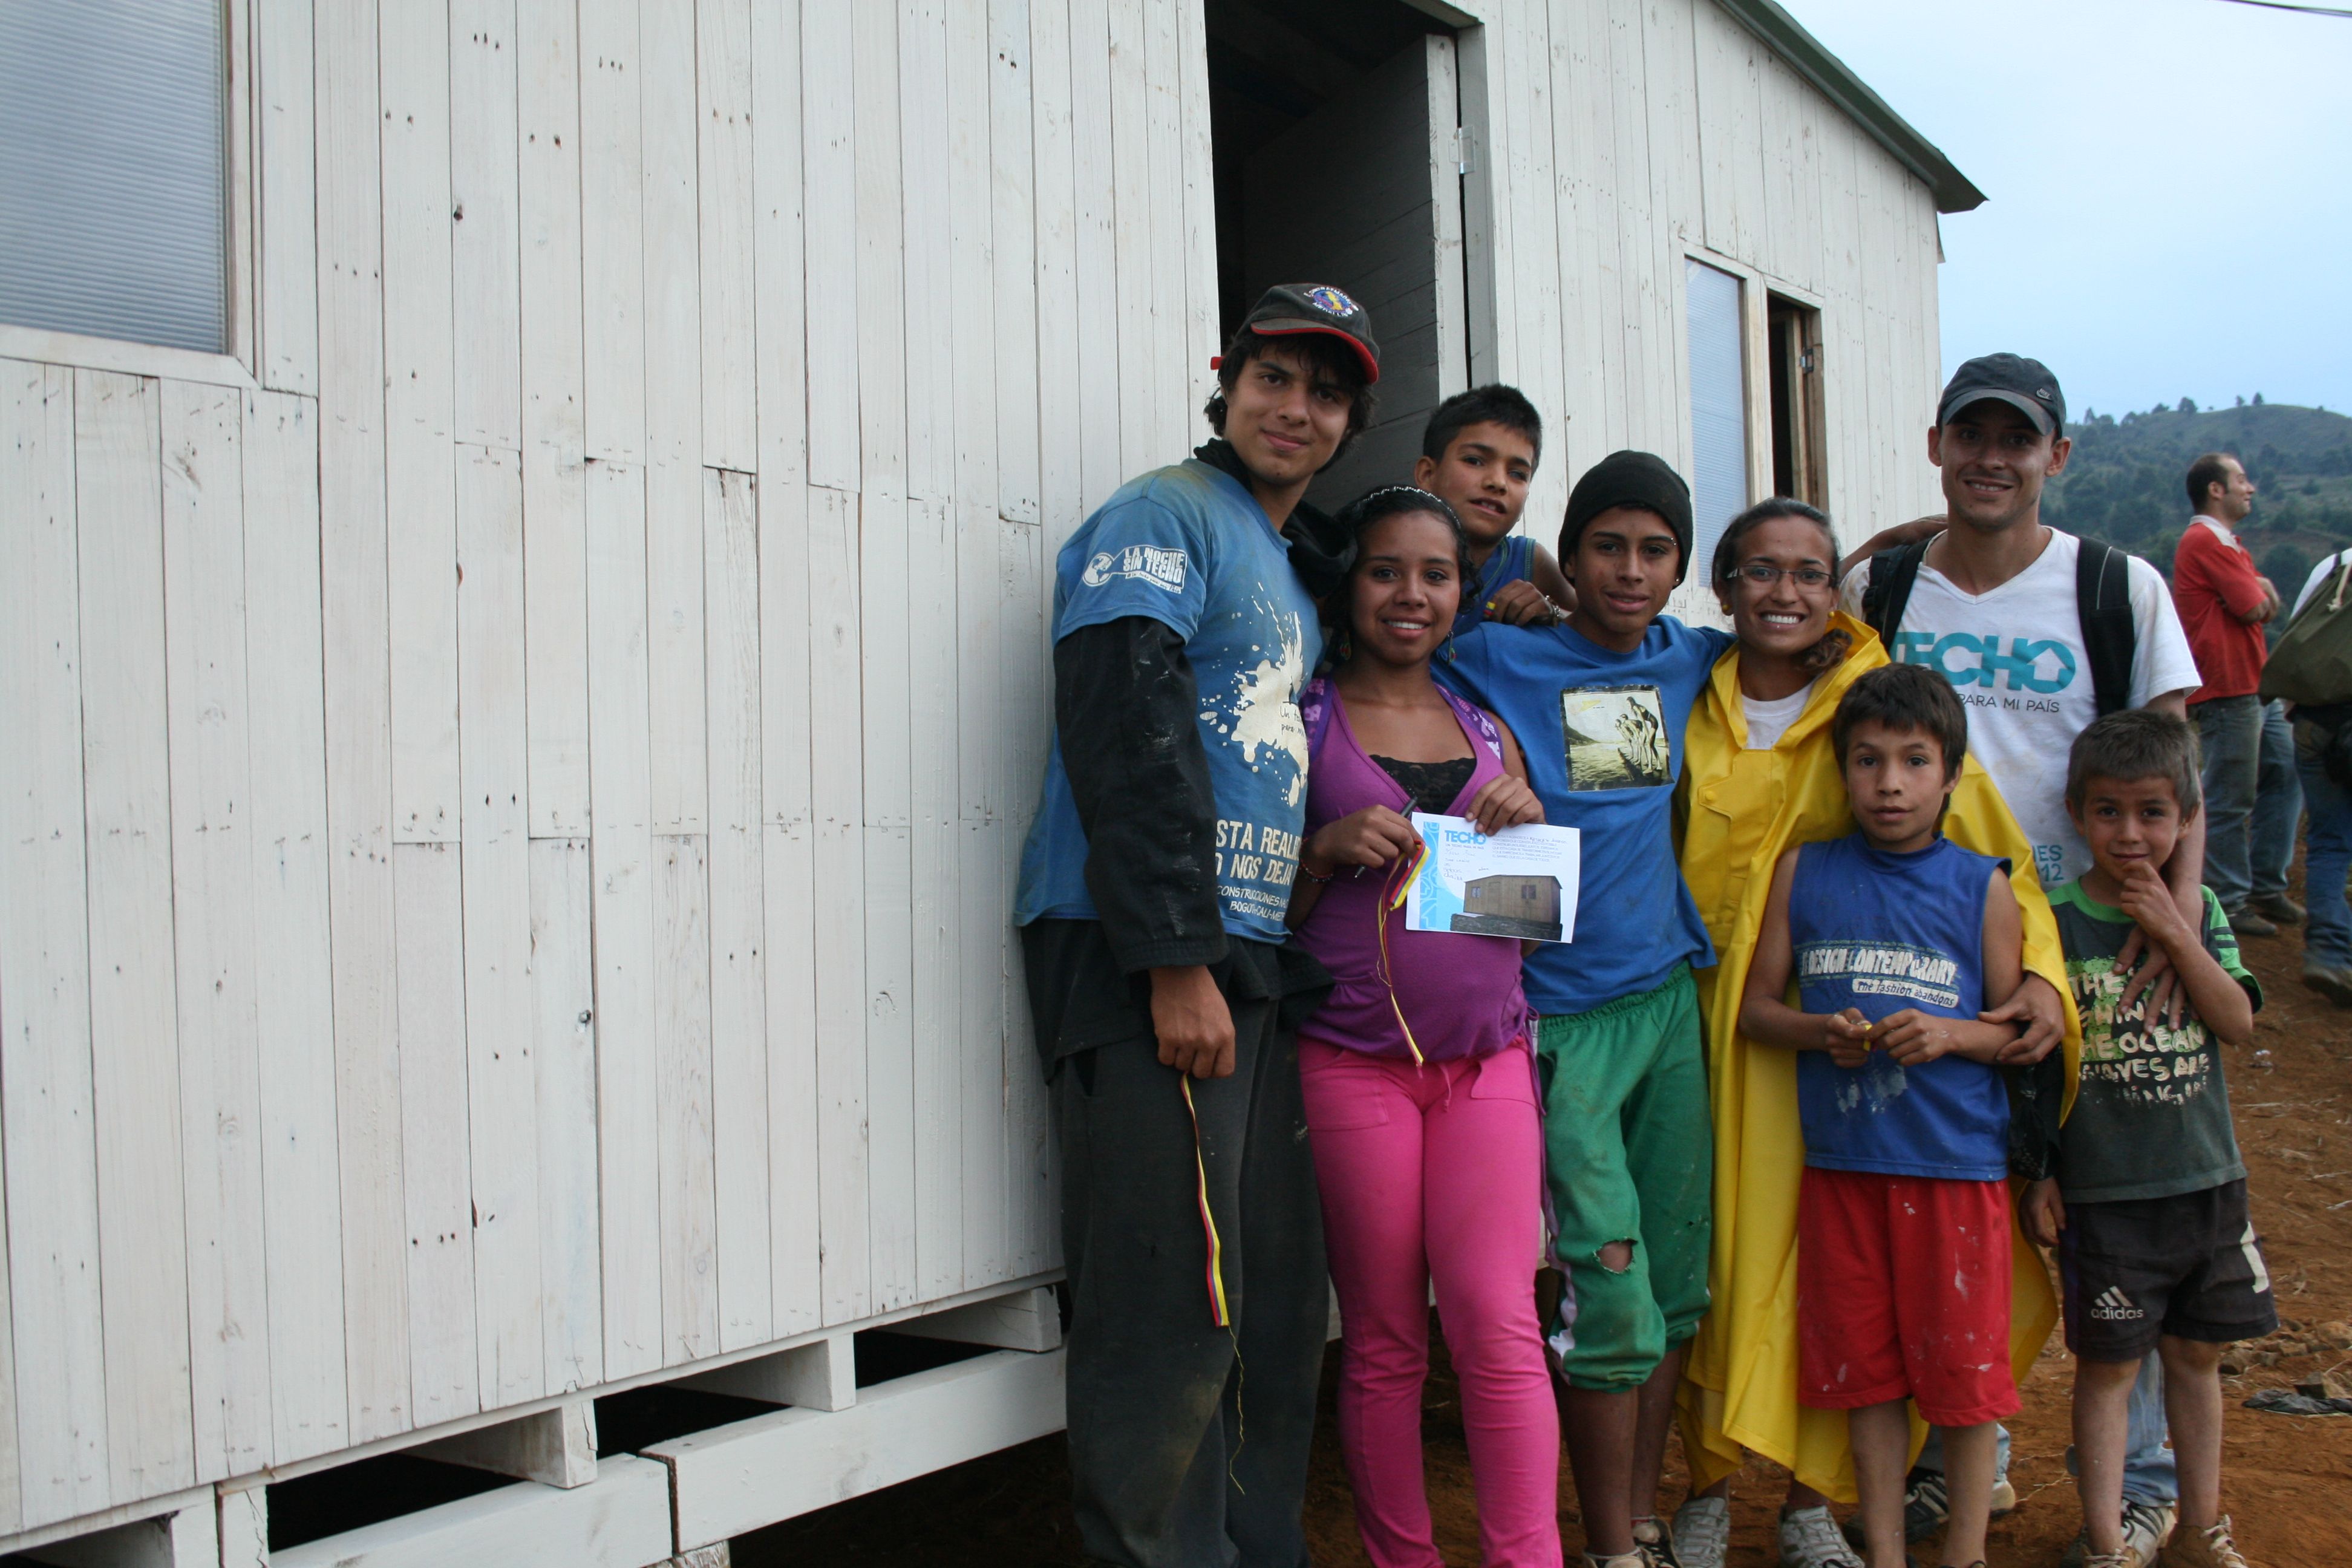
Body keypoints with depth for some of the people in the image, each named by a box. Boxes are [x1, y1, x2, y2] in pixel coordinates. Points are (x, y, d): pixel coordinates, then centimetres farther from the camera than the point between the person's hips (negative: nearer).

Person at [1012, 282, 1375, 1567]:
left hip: (1255, 971, 9)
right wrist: (1177, 962, -20)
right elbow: (1129, 738, -15)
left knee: (1279, 1308, 12)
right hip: (1143, 968, -9)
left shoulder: (1296, 566, 24)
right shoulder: (1165, 519, -3)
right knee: (1171, 1320, -7)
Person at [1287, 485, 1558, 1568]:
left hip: (1488, 1055, 3)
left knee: (1498, 1323, -6)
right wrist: (1329, 850, -15)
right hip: (1354, 1061, -2)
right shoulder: (1305, 721, 3)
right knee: (1384, 1340, 4)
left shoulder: (1488, 730, 14)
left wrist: (1529, 825, -1)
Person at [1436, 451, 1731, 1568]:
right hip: (1561, 1009, -5)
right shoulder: (1497, 659, -3)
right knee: (1608, 1289, -6)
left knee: (1676, 1276, 9)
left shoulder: (1690, 662, 11)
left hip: (1672, 993, 5)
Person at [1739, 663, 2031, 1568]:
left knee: (1962, 1362, 6)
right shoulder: (1803, 873, 4)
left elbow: (2020, 1029, 4)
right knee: (1865, 1363, 11)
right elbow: (1754, 1007, 7)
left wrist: (1951, 1034, -15)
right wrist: (1819, 1032, -12)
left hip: (1956, 1160, -1)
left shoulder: (1982, 887, 1)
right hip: (1841, 1158, 2)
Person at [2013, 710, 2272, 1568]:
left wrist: (2176, 934, -17)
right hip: (2103, 1192, -4)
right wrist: (2038, 1173, -5)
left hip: (2206, 1178, 4)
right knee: (2108, 1365, 3)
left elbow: (2240, 1022, -7)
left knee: (2197, 1355, 16)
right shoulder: (2052, 921, -8)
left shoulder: (2198, 911, 3)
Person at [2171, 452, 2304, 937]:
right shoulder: (2206, 541, -14)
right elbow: (2255, 609, -17)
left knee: (2285, 774, 15)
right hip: (2228, 690, -11)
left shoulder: (2225, 543, 22)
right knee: (2230, 801, -5)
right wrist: (2260, 593, 4)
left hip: (2255, 687, 11)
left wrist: (2261, 588, -5)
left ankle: (2266, 887, 23)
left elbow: (2263, 606, 16)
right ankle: (2227, 903, 2)